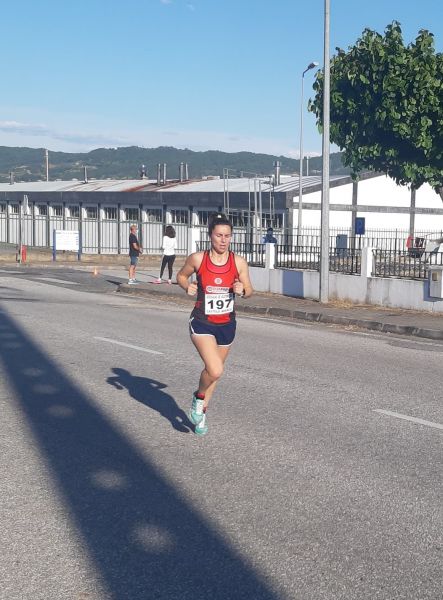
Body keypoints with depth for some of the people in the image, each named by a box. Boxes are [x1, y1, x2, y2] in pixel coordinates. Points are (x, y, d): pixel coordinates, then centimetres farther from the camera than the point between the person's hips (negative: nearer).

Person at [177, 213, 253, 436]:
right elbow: (181, 275, 8)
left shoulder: (239, 262, -7)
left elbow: (249, 290, 4)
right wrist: (187, 287, -14)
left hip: (227, 325, 3)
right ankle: (199, 397, 12)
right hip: (202, 323, -3)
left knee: (214, 370, 17)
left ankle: (201, 412, 41)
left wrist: (242, 290, -19)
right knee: (215, 371, -22)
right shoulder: (197, 259, -11)